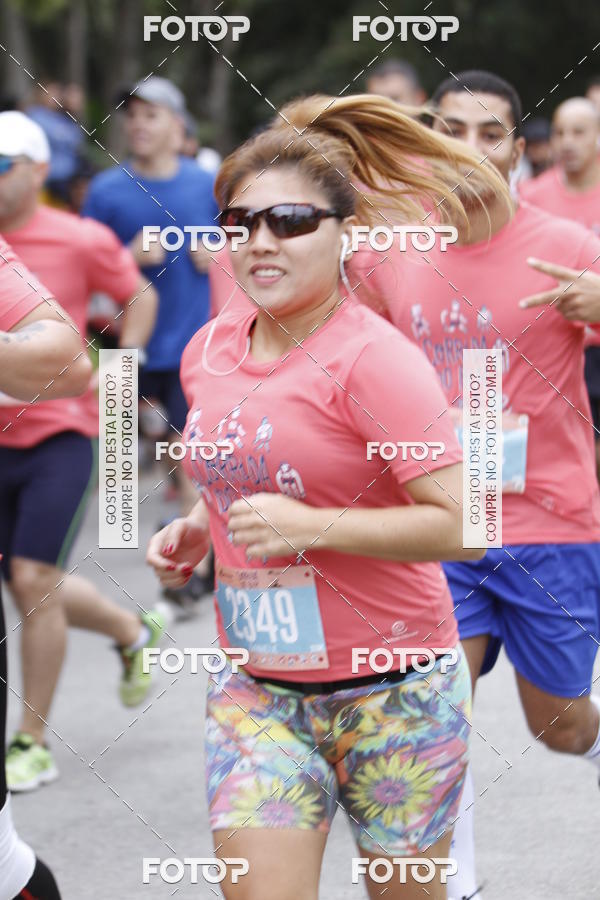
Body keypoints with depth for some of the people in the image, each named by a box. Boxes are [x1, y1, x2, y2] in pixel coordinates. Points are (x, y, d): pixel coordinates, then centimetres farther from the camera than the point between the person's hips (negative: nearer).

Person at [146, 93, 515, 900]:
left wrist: (310, 527, -24)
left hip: (390, 695, -5)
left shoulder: (372, 360, -15)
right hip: (256, 690, 5)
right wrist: (194, 529, 6)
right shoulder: (209, 351, 6)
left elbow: (463, 525, -21)